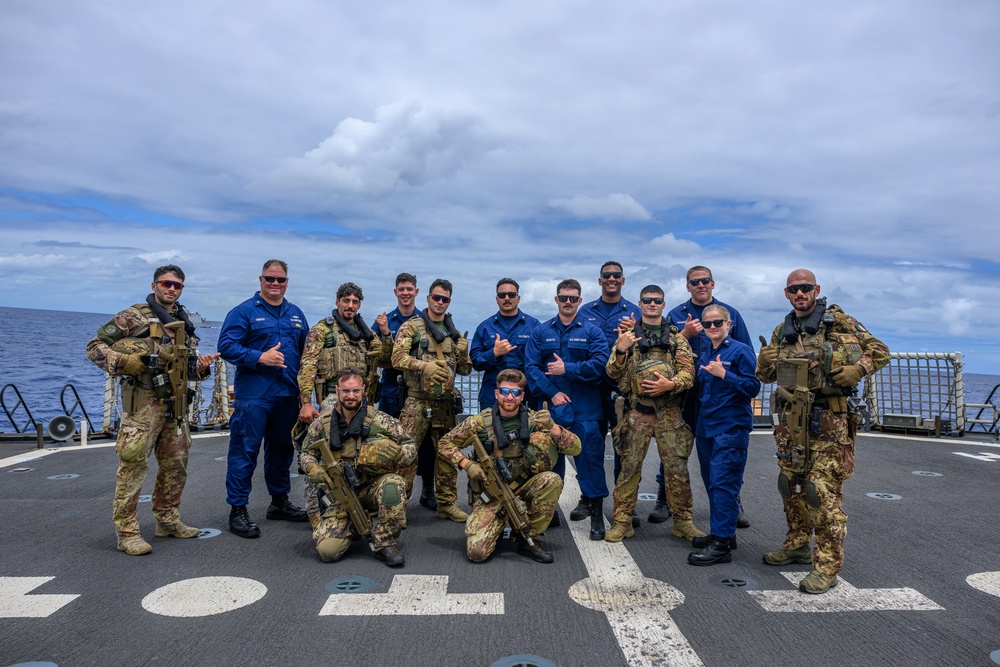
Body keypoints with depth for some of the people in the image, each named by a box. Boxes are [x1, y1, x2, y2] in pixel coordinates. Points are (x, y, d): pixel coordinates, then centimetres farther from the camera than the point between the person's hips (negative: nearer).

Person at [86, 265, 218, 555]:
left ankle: (168, 521, 26)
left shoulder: (185, 323, 16)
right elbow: (95, 346, -4)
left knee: (175, 465, 13)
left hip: (175, 403, 7)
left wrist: (202, 366, -2)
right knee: (133, 465, -5)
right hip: (142, 403, -7)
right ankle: (127, 532, 3)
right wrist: (123, 362, -20)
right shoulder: (134, 316, -3)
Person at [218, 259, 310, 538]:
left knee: (282, 449, 15)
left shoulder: (296, 314, 15)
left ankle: (280, 501, 30)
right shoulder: (244, 311, -3)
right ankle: (238, 511, 6)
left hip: (288, 395, 6)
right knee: (245, 452, -3)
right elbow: (226, 346, -11)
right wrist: (259, 357, -22)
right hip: (253, 395, -6)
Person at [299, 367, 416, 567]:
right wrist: (313, 468, -9)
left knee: (393, 483, -36)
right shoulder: (322, 423, 0)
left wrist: (394, 453, -24)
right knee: (327, 550, -16)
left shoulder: (380, 420, -7)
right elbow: (307, 452, 13)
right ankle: (349, 525, 21)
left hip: (373, 487, -1)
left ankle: (386, 544, -16)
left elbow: (410, 449, -1)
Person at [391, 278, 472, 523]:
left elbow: (465, 370, 16)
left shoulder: (454, 332, 14)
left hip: (445, 402, 5)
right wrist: (425, 366, -26)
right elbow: (397, 358, -13)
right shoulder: (411, 327, 0)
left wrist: (463, 352, -5)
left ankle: (446, 503, 21)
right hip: (417, 401, -5)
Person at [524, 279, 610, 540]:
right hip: (551, 407, 2)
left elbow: (600, 364, -10)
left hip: (585, 409, -2)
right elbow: (531, 366, -1)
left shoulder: (592, 332, 3)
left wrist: (567, 369, -15)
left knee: (590, 458, -1)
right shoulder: (541, 332, 8)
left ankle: (596, 515, 10)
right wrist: (552, 392, -11)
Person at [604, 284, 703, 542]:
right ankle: (622, 521, 13)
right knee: (629, 467, 3)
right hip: (636, 412, 0)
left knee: (678, 468, 3)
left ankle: (683, 521, 17)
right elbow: (612, 373, 1)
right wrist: (621, 349, -17)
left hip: (669, 412, 1)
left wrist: (670, 384, -17)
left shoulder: (676, 337, 9)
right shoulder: (627, 334, 7)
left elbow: (688, 372, 2)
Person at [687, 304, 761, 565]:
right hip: (707, 427, 8)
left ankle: (721, 543, -4)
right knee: (713, 483, 14)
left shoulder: (741, 351, -6)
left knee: (723, 484, -9)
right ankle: (721, 532, 26)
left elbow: (753, 387, -13)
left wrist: (724, 374, -21)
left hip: (732, 428, -8)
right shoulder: (704, 356, 15)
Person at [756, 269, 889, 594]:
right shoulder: (782, 331, 14)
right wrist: (764, 360, -3)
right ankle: (797, 546, 31)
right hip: (790, 417, 6)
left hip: (828, 420, -6)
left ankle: (827, 565, -1)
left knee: (823, 490, -9)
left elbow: (880, 350, 2)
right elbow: (765, 376, 18)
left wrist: (858, 369, -14)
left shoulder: (838, 320, -1)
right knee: (791, 484, 14)